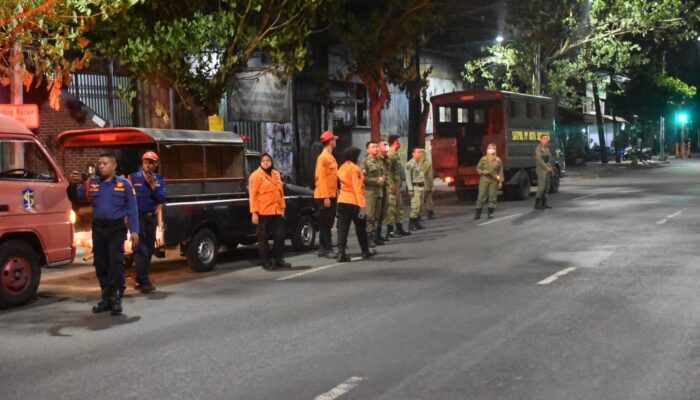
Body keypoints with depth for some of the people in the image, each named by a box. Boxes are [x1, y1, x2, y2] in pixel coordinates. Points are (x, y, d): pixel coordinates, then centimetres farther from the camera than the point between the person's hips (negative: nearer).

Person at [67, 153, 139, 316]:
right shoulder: (91, 184, 9)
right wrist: (73, 184, -13)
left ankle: (116, 298, -4)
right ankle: (106, 297, 19)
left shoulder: (124, 184, 1)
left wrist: (134, 231, -9)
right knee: (100, 263, 9)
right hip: (98, 228, 4)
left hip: (116, 228, -4)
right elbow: (74, 197, 8)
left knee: (116, 261, -8)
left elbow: (132, 209, -1)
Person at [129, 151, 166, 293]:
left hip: (152, 216, 5)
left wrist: (153, 185, -14)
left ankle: (142, 279, 19)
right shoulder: (135, 177, -4)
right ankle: (143, 281, -12)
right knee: (140, 248, -9)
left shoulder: (159, 180, 6)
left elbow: (162, 199, -4)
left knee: (149, 248, 9)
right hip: (138, 216, -5)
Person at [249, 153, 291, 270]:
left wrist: (282, 208, 13)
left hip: (277, 211, 6)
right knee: (263, 238, 1)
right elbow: (253, 195, -10)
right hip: (263, 212, -6)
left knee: (280, 236, 9)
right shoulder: (256, 175, -6)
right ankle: (266, 262, 9)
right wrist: (254, 212, -16)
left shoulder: (276, 174, 13)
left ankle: (279, 260, 20)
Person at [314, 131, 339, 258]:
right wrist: (325, 197, -22)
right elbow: (321, 178, -18)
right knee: (325, 224, -5)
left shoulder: (330, 157, 15)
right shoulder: (323, 157, -13)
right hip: (325, 196, -9)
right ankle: (327, 249, -3)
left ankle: (323, 249, 18)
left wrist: (335, 194, 16)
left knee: (327, 223, 12)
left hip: (332, 195, 9)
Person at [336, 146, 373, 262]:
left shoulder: (341, 168, 11)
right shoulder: (355, 169, -13)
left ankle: (341, 253, -9)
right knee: (361, 228, 10)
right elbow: (358, 188, -17)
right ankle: (365, 251, 23)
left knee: (342, 228, 1)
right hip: (354, 203, -6)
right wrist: (362, 204, -19)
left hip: (342, 201, 6)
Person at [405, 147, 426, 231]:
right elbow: (408, 177, -15)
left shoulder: (419, 163, 17)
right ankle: (411, 225, -8)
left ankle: (416, 223, 17)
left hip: (421, 187, 9)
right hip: (415, 187, -9)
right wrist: (410, 189, -20)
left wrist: (424, 186, 18)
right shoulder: (410, 164, -11)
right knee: (415, 206, -12)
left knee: (420, 206, 10)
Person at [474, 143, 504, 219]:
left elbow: (500, 171, 7)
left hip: (494, 181, 1)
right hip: (484, 180, -1)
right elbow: (478, 169, 9)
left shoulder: (498, 160, 7)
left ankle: (490, 213, 9)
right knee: (481, 197, -4)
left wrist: (500, 181, 1)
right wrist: (483, 172, -11)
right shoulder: (483, 159, 5)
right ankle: (478, 213, -1)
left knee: (493, 197, 1)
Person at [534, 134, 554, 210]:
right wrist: (547, 168, -21)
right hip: (541, 170, -9)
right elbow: (539, 160, -20)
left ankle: (543, 204, 12)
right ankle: (537, 204, -8)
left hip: (546, 170, 9)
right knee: (541, 187, -11)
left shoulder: (546, 148, 15)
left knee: (546, 187, 8)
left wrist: (551, 169, 12)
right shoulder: (538, 148, -12)